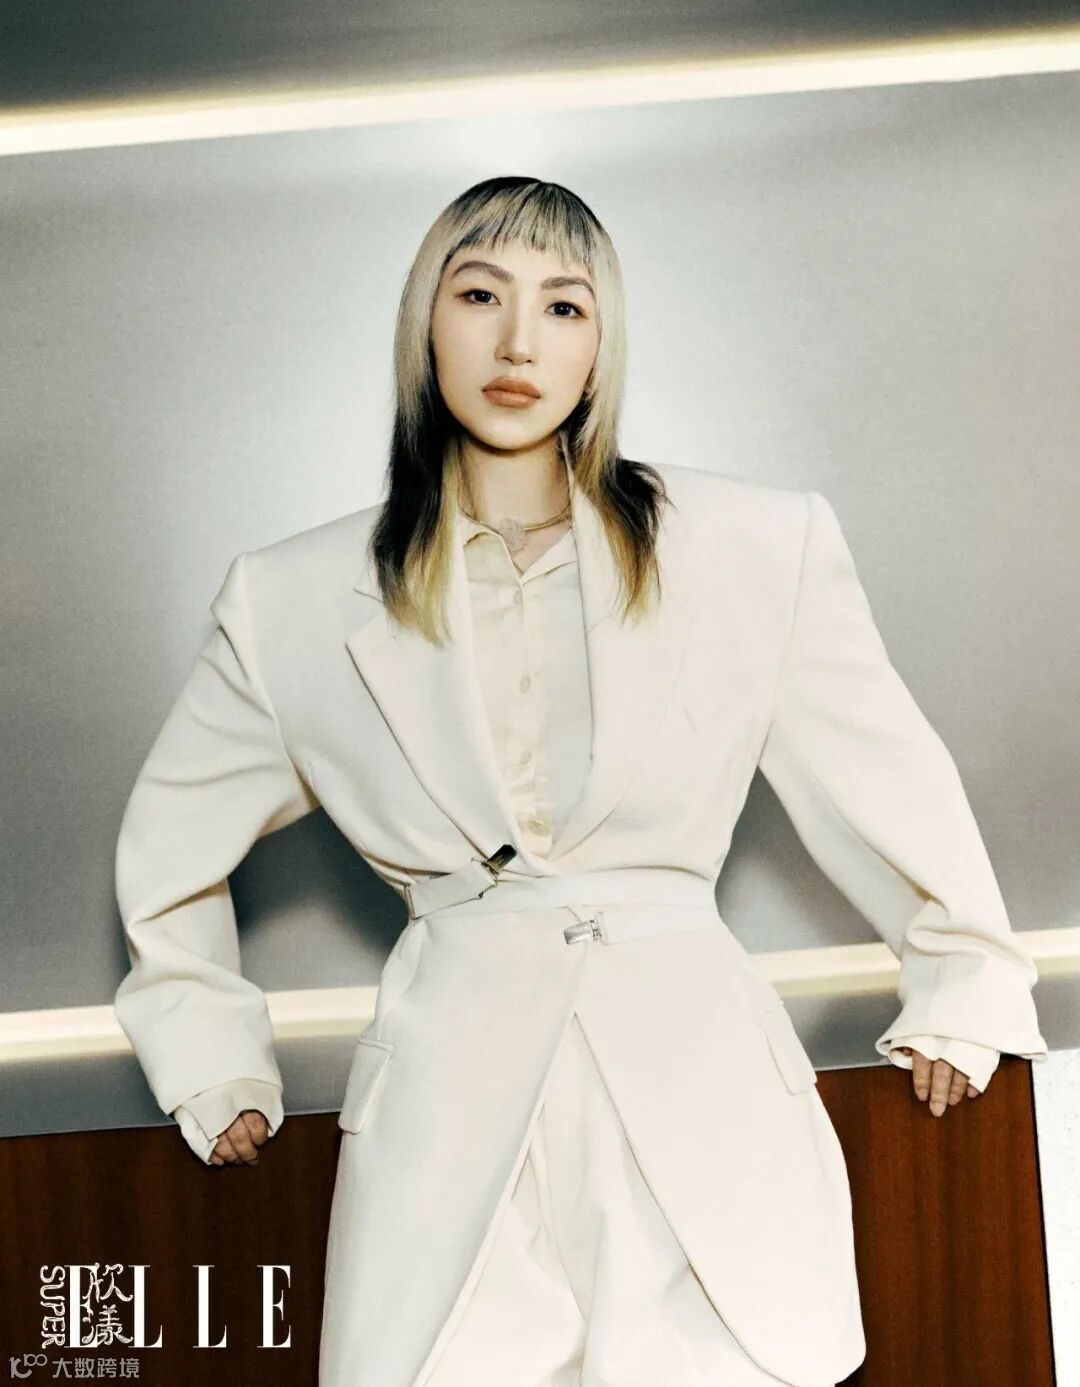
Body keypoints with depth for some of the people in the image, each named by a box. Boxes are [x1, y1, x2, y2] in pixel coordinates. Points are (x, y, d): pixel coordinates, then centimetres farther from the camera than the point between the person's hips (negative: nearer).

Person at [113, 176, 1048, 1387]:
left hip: (699, 1083, 0)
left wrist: (961, 998, 18)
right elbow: (168, 853, 18)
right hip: (447, 1103, 1)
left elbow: (892, 783, 12)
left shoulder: (758, 548, 2)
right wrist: (218, 1071, 18)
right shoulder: (297, 602, 5)